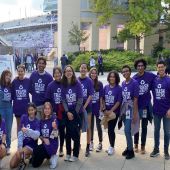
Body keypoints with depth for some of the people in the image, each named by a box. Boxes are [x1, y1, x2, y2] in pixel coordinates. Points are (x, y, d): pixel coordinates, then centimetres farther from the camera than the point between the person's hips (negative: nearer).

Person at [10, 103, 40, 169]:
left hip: (31, 146, -3)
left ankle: (22, 163, 1)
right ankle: (27, 155, 19)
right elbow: (20, 133, -9)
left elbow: (36, 135, -26)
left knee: (18, 153, -31)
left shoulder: (37, 122, -7)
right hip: (23, 144, 3)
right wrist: (19, 147, -18)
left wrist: (27, 130, -43)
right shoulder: (24, 117, -2)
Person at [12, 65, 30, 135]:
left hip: (26, 106, -2)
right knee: (18, 124, 13)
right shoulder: (14, 81, 0)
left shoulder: (28, 81, -5)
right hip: (17, 106, 2)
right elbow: (12, 94, 3)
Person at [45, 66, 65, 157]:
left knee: (62, 130, 8)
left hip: (63, 112, 0)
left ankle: (61, 148, 22)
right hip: (54, 112, 0)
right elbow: (47, 99, 1)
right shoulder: (50, 85, -2)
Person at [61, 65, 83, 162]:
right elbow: (63, 100, 1)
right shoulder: (63, 85, 2)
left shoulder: (77, 83, -7)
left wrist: (75, 113, -11)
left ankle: (75, 155, 12)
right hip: (68, 113, 3)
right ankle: (68, 153, 21)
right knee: (68, 133, 7)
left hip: (77, 112, -3)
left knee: (75, 133, 0)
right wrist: (67, 112, -9)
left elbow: (80, 99, -9)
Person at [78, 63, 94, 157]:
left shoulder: (89, 81, -6)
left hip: (87, 107, -2)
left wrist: (84, 106, -15)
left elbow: (90, 95, -8)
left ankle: (88, 147, 14)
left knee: (88, 127, 4)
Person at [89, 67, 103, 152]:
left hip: (97, 108, -1)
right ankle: (91, 142, 25)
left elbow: (101, 97, -2)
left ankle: (100, 143, 17)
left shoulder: (99, 84, -3)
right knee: (90, 125, 12)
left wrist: (101, 107, -5)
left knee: (98, 125, 6)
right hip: (89, 107, 1)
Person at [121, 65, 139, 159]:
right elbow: (122, 97, 10)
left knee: (127, 130, -8)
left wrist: (135, 114, -16)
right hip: (124, 109, 6)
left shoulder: (134, 83, -12)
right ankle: (128, 147, 28)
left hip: (131, 110, -6)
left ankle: (131, 151, 8)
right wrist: (121, 110, 9)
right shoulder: (123, 83, 7)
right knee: (127, 130, 13)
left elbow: (135, 99, -14)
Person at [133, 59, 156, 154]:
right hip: (136, 105, 1)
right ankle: (136, 144, 29)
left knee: (144, 126, 10)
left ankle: (143, 146, 24)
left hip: (146, 105, 0)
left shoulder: (151, 76, -8)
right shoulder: (134, 79, -6)